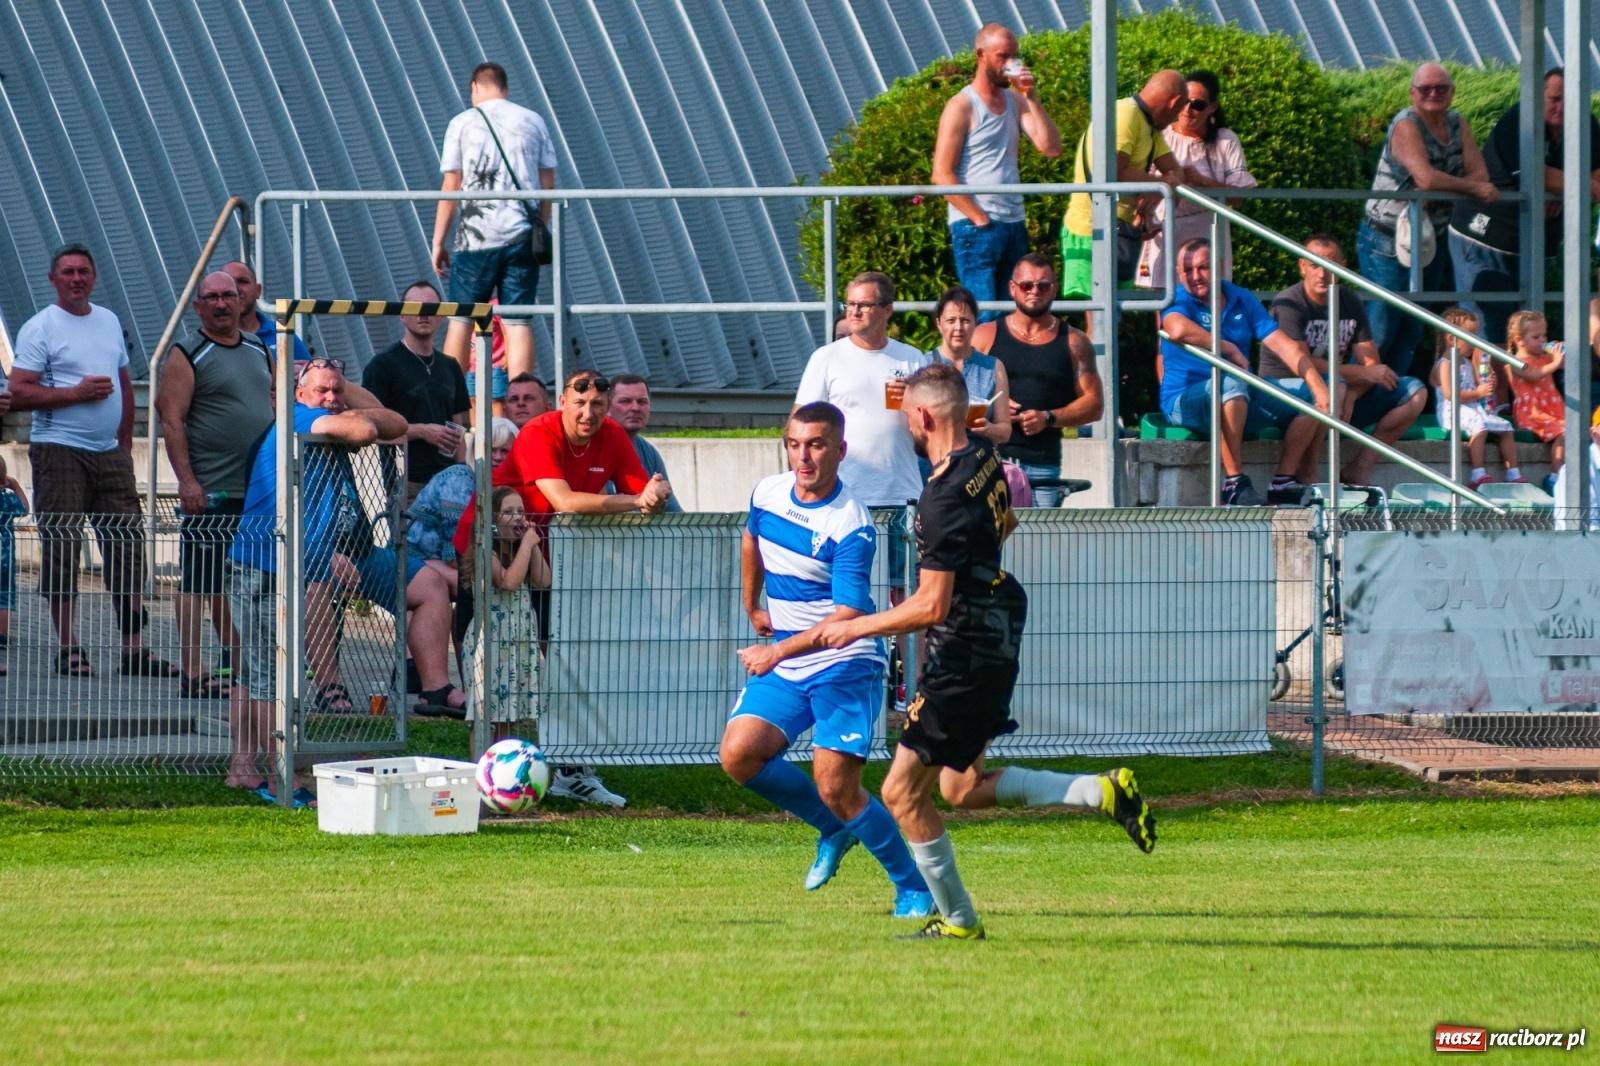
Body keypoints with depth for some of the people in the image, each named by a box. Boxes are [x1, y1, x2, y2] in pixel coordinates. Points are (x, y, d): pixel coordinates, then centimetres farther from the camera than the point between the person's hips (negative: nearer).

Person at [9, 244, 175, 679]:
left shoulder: (109, 322, 15)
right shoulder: (40, 328, -4)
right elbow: (19, 393, -12)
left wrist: (125, 443, 16)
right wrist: (76, 393, -18)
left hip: (110, 453, 6)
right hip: (60, 453, -6)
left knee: (127, 546, 3)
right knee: (61, 549, -5)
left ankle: (134, 649, 5)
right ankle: (67, 650, 0)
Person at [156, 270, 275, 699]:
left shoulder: (259, 350, 16)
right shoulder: (187, 356, -4)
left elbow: (274, 407, 22)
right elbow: (172, 420, -10)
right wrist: (187, 481, -18)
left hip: (258, 489, 6)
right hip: (208, 493, -6)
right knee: (199, 581, -4)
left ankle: (237, 666, 17)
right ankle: (192, 673, -4)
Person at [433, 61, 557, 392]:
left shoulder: (463, 123, 3)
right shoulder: (533, 122, 9)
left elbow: (450, 188, 1)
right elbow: (548, 184, 8)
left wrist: (438, 242, 5)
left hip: (477, 237, -2)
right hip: (522, 236, 2)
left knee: (461, 319, 5)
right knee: (518, 322, 0)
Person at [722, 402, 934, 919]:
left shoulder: (851, 527, -20)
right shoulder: (768, 493, 2)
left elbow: (847, 618, -26)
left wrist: (779, 652, -32)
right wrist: (753, 606, 34)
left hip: (844, 668, -7)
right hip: (782, 668, 7)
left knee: (836, 788, -13)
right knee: (739, 754, -12)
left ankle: (914, 888, 6)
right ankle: (835, 828, 12)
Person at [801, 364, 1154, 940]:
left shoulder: (944, 499, -25)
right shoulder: (984, 459, 3)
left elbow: (931, 607, -25)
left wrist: (854, 628, -14)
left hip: (964, 655, -10)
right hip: (996, 642, 10)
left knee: (902, 793, 0)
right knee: (963, 789, 17)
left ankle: (957, 920, 8)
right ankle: (1104, 791, 9)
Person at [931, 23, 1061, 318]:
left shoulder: (1016, 102, 13)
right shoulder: (961, 107, -5)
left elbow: (1051, 148, 1)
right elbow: (942, 175, -10)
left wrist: (1031, 97, -6)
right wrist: (980, 219, -14)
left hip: (1014, 226, 7)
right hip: (975, 228, -7)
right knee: (984, 318, -12)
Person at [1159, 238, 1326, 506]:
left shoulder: (1242, 300, 10)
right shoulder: (1178, 301, -5)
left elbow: (1282, 346, -1)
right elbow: (1178, 330, -32)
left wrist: (1319, 387, -14)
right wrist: (1230, 349, -23)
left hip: (1242, 402, 6)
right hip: (1184, 401, -6)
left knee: (1312, 395, -5)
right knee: (1231, 383, -38)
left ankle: (1285, 481, -4)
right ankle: (1235, 484, -38)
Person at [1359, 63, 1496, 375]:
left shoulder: (1457, 125, 6)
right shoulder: (1406, 125, -15)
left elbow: (1479, 174, -4)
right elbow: (1426, 178, -28)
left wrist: (1443, 191, -22)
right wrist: (1474, 188, -15)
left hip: (1430, 241, 7)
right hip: (1388, 243, -7)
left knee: (1412, 331, 11)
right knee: (1380, 329, -8)